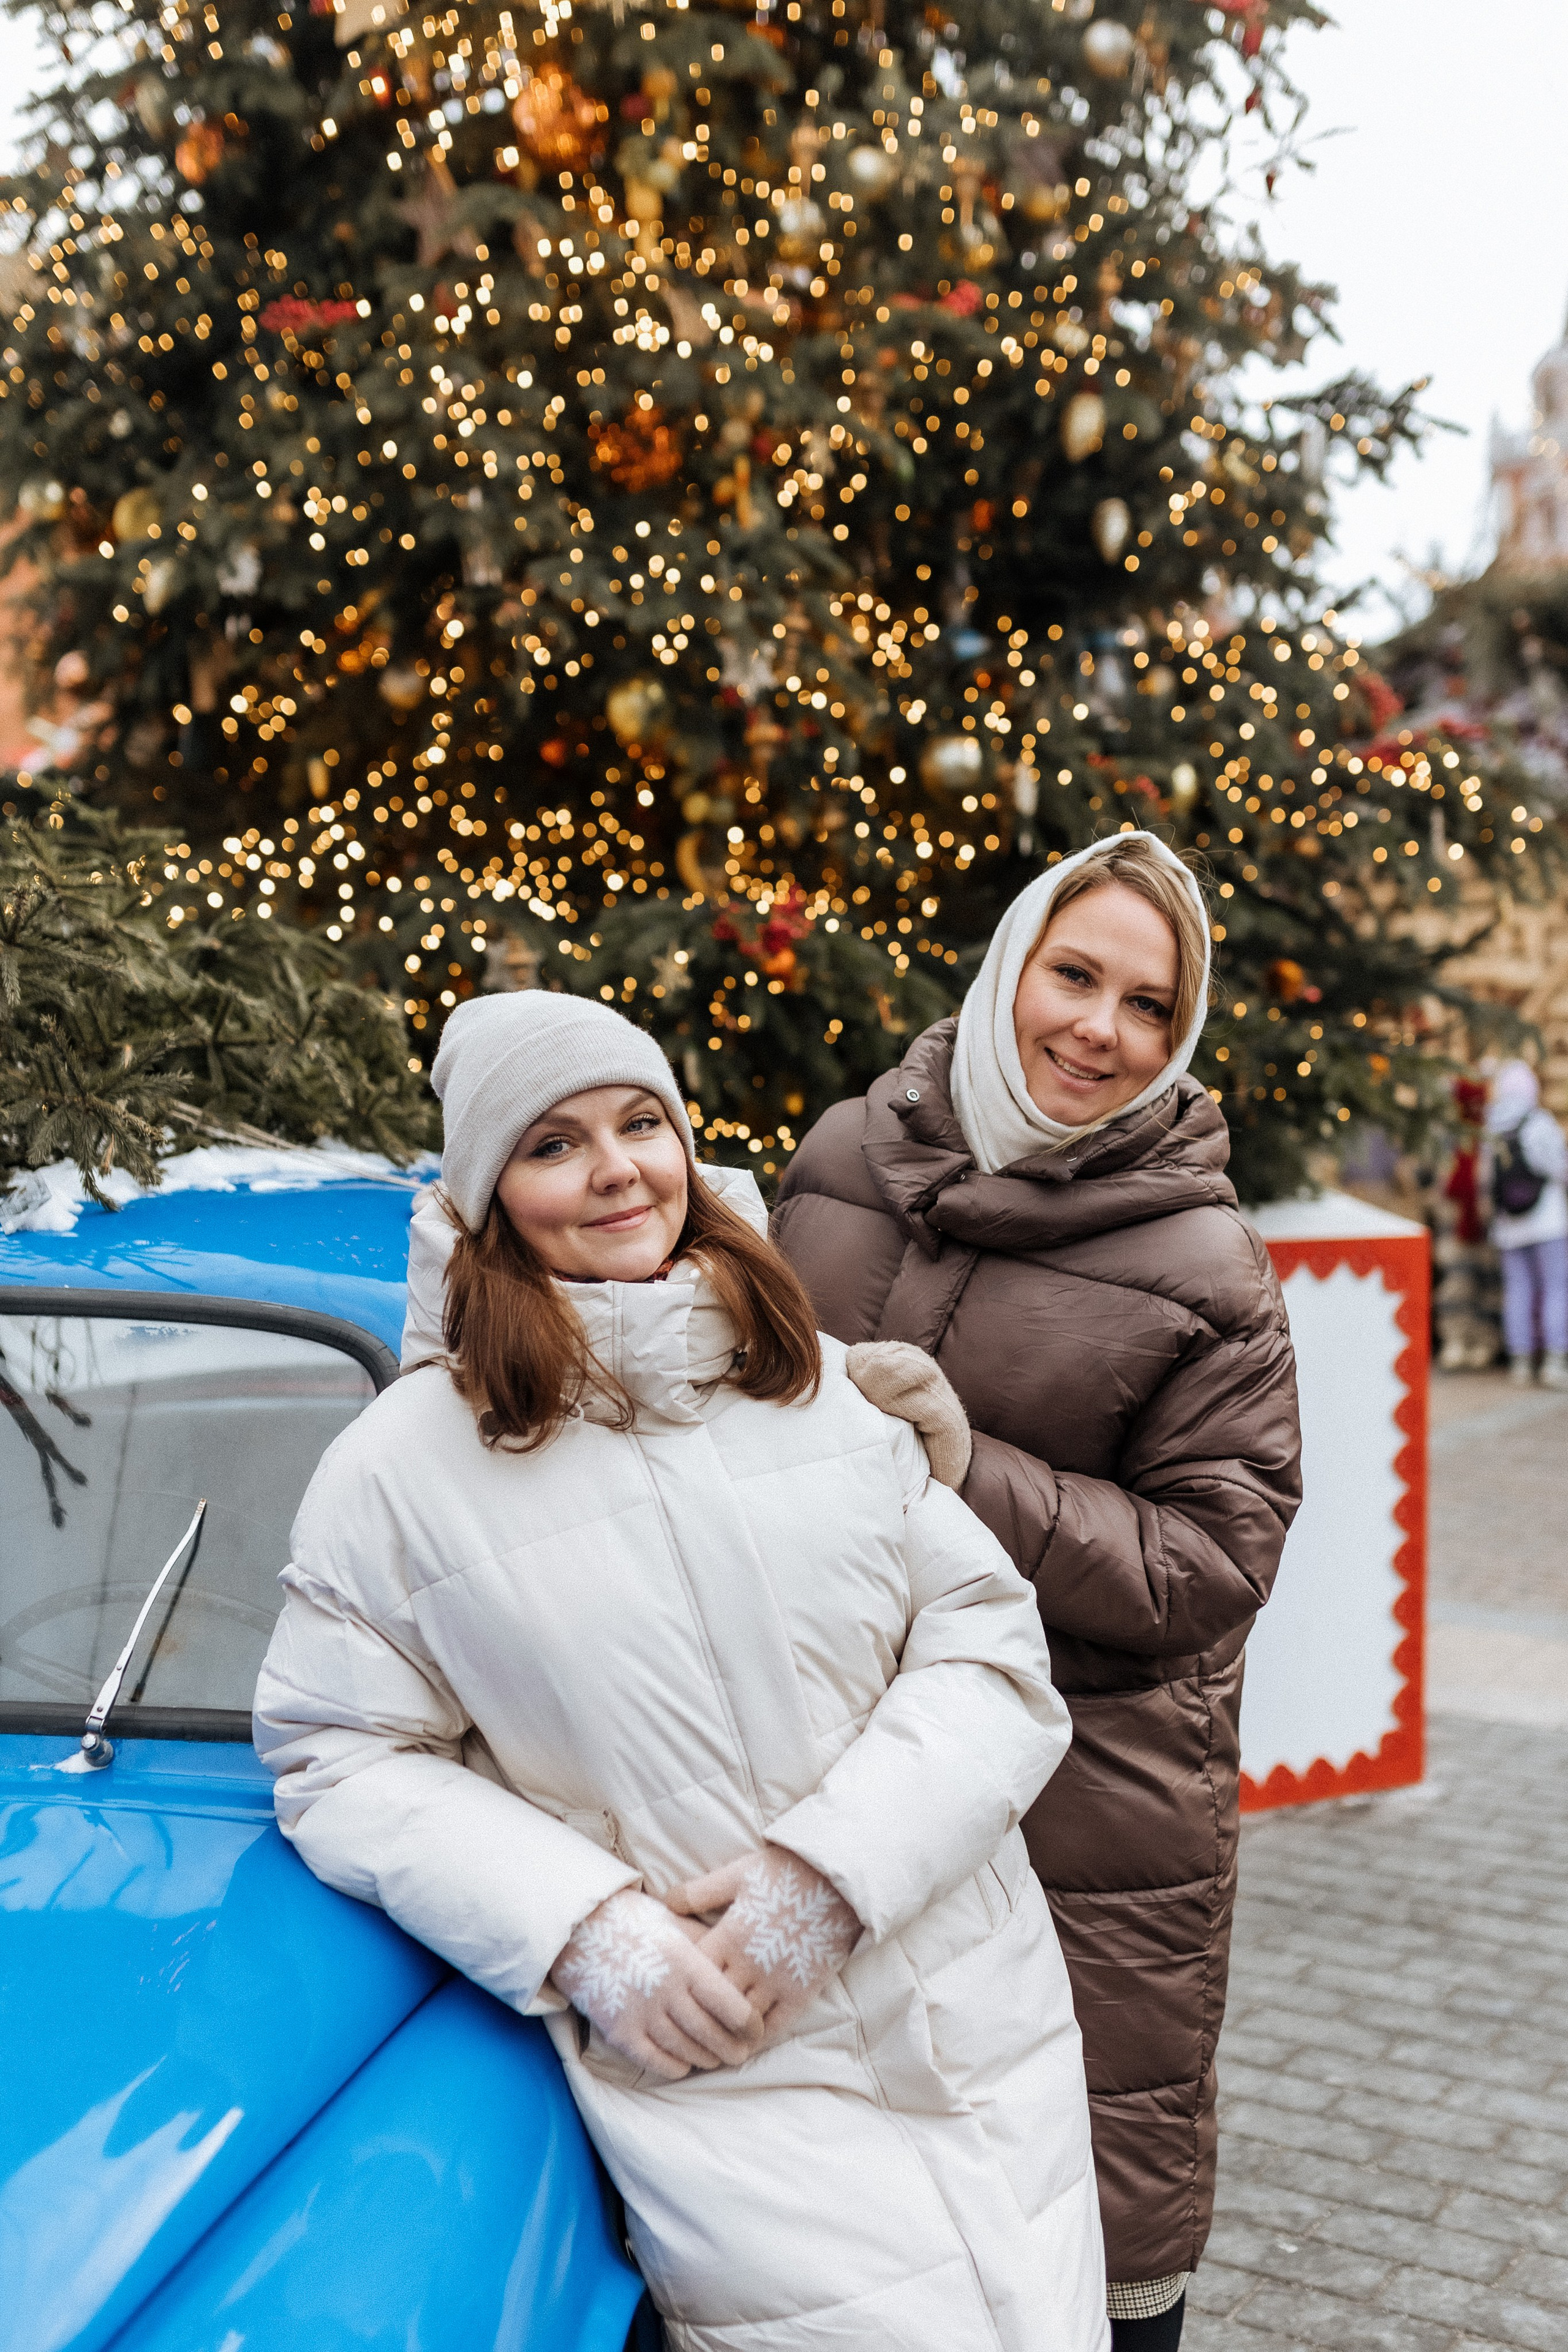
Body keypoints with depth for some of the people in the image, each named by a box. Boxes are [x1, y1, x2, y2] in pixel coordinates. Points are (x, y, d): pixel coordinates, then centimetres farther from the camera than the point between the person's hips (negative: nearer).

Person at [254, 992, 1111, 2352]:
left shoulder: (832, 1386, 6)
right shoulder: (404, 1469, -2)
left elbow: (991, 1646, 2)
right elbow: (344, 1763, 1)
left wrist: (832, 1866, -12)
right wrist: (578, 1926, -12)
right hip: (719, 2079, -3)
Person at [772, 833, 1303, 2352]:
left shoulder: (1201, 1264, -11)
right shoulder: (845, 1158, 1)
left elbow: (1216, 1558, -13)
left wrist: (970, 1477, -21)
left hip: (1092, 1810, -3)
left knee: (1110, 2224, 12)